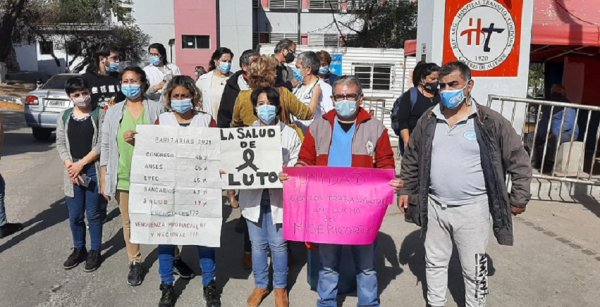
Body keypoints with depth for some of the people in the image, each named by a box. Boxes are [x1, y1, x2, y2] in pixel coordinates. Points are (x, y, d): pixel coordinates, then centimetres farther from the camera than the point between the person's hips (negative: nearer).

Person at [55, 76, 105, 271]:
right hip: (72, 172, 3)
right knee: (74, 215, 10)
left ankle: (95, 251, 20)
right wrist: (70, 166, -9)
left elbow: (102, 144, -9)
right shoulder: (64, 117, 7)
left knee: (93, 214, 5)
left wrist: (81, 163, -13)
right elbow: (60, 144, 5)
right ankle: (79, 249, 28)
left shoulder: (100, 114, -4)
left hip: (94, 170, -3)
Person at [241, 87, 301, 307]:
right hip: (253, 196, 2)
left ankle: (280, 287, 29)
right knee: (258, 244, 14)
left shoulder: (290, 134, 0)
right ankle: (260, 285, 33)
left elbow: (297, 165, -4)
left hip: (279, 197, -2)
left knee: (278, 244, 8)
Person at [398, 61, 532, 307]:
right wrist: (406, 189, 10)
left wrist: (519, 198, -3)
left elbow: (519, 160, -3)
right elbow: (411, 158, 12)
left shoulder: (491, 122, -10)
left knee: (474, 269, 9)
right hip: (434, 206, 4)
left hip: (472, 209, -4)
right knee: (434, 262, 19)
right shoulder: (429, 120, 1)